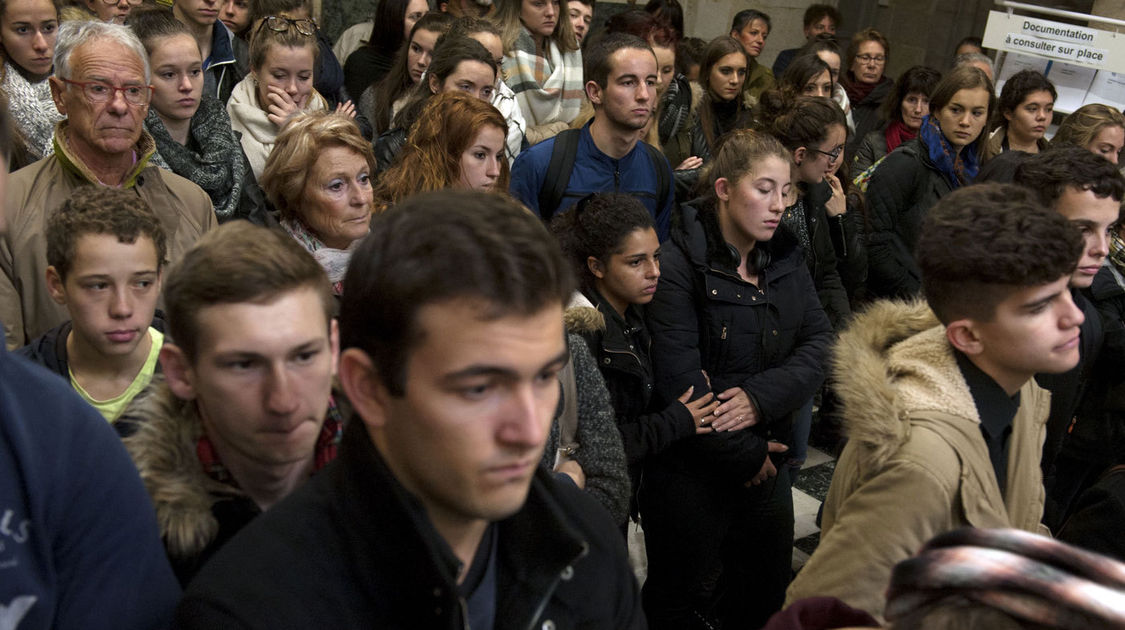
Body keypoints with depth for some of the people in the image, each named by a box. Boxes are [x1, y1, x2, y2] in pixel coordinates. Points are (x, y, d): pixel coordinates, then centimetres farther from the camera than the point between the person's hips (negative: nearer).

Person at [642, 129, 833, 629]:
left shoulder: (786, 259, 6)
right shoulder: (679, 264, -15)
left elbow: (820, 344, -3)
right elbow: (681, 380, -21)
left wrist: (760, 396, -19)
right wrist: (745, 455, -13)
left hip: (768, 460, 6)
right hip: (690, 470, -6)